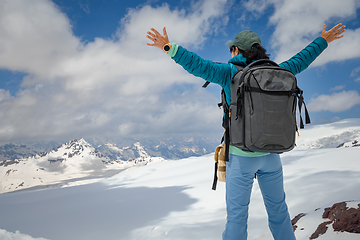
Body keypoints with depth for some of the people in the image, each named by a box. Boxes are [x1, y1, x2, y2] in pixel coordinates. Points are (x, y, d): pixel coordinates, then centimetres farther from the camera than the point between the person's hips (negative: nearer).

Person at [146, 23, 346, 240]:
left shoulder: (230, 73, -10)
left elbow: (199, 65, -22)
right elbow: (300, 60, 16)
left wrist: (169, 48, -23)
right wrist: (323, 40, 31)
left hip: (242, 156, -4)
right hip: (271, 154, 4)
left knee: (237, 214, 5)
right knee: (278, 210, 19)